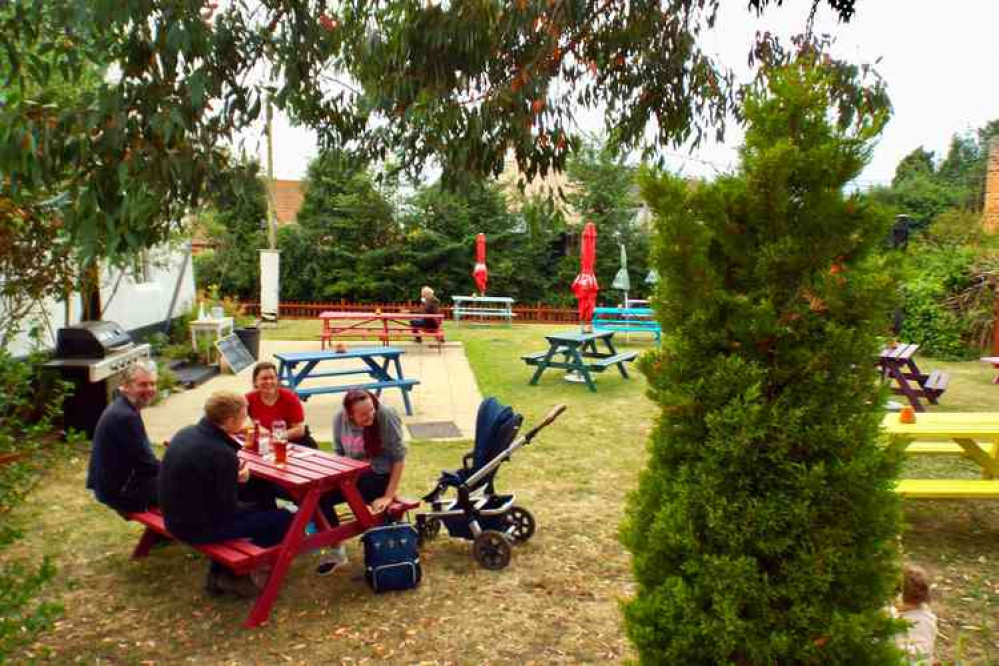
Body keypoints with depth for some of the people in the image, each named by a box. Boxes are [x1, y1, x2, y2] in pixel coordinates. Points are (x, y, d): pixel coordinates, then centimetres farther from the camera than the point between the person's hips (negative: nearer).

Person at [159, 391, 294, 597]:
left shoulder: (185, 433, -1)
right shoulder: (223, 454, -27)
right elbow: (228, 510, -20)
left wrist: (234, 476, 0)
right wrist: (237, 479, -1)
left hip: (177, 518, 9)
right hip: (199, 527, -9)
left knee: (251, 510, 30)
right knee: (284, 518, -6)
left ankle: (218, 573, 27)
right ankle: (233, 573, 10)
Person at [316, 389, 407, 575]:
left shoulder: (386, 415, -21)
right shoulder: (340, 419, -8)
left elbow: (399, 457, -17)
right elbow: (339, 453, 7)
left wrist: (389, 495, -19)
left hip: (380, 475, -5)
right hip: (352, 474, 5)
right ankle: (336, 549, 2)